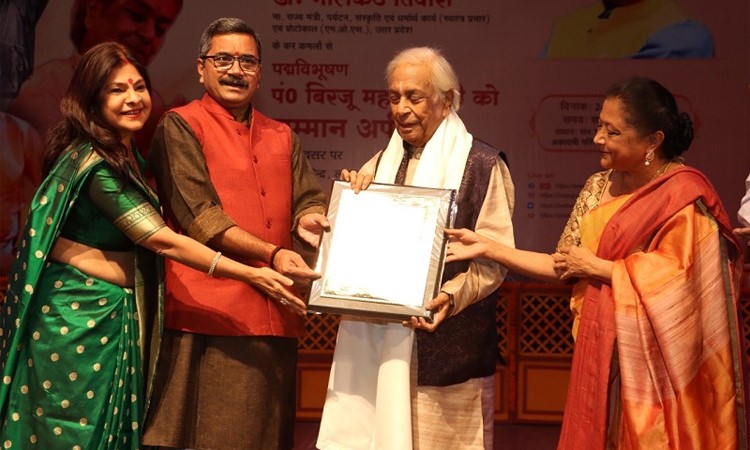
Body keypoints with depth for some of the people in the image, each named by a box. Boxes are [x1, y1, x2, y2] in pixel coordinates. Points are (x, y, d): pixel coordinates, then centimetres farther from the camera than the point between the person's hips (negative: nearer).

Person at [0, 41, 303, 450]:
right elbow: (161, 240, -21)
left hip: (112, 313, 9)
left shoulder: (125, 155, 11)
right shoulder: (96, 163, -19)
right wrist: (252, 274, -20)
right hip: (79, 315, -9)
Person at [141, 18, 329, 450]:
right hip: (211, 314, -5)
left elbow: (309, 202, 11)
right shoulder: (181, 127, 0)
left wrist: (310, 219, -14)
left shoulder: (282, 136, 18)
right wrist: (272, 254, -20)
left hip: (276, 316, 6)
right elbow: (201, 216, -11)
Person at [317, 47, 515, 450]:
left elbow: (493, 259, -9)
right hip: (376, 341, 5)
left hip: (445, 348, -4)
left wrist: (451, 296, -25)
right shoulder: (381, 164, 13)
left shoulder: (481, 166, -4)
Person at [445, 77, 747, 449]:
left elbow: (675, 278, -20)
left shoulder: (683, 196, -12)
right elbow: (563, 267, 8)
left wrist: (596, 267, -11)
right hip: (601, 353, 6)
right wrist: (486, 247, 1)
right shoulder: (599, 188, 8)